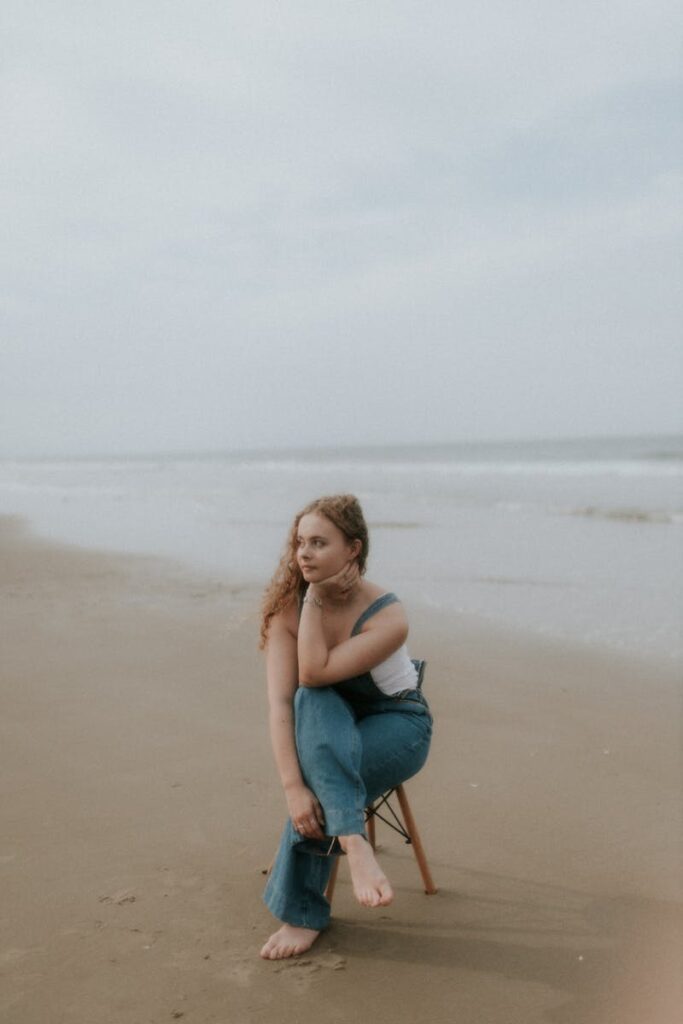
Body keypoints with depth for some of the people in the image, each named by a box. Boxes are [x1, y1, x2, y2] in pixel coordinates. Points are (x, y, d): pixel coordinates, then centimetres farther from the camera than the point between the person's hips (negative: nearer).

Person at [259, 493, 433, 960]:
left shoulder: (388, 617, -26)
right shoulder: (287, 606, -16)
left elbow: (315, 672, -36)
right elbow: (280, 700, -25)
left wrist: (315, 600, -31)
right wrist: (293, 786, -36)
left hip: (397, 727, -3)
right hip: (327, 730, 3)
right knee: (313, 704, -34)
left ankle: (302, 912, -17)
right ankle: (354, 843, -42)